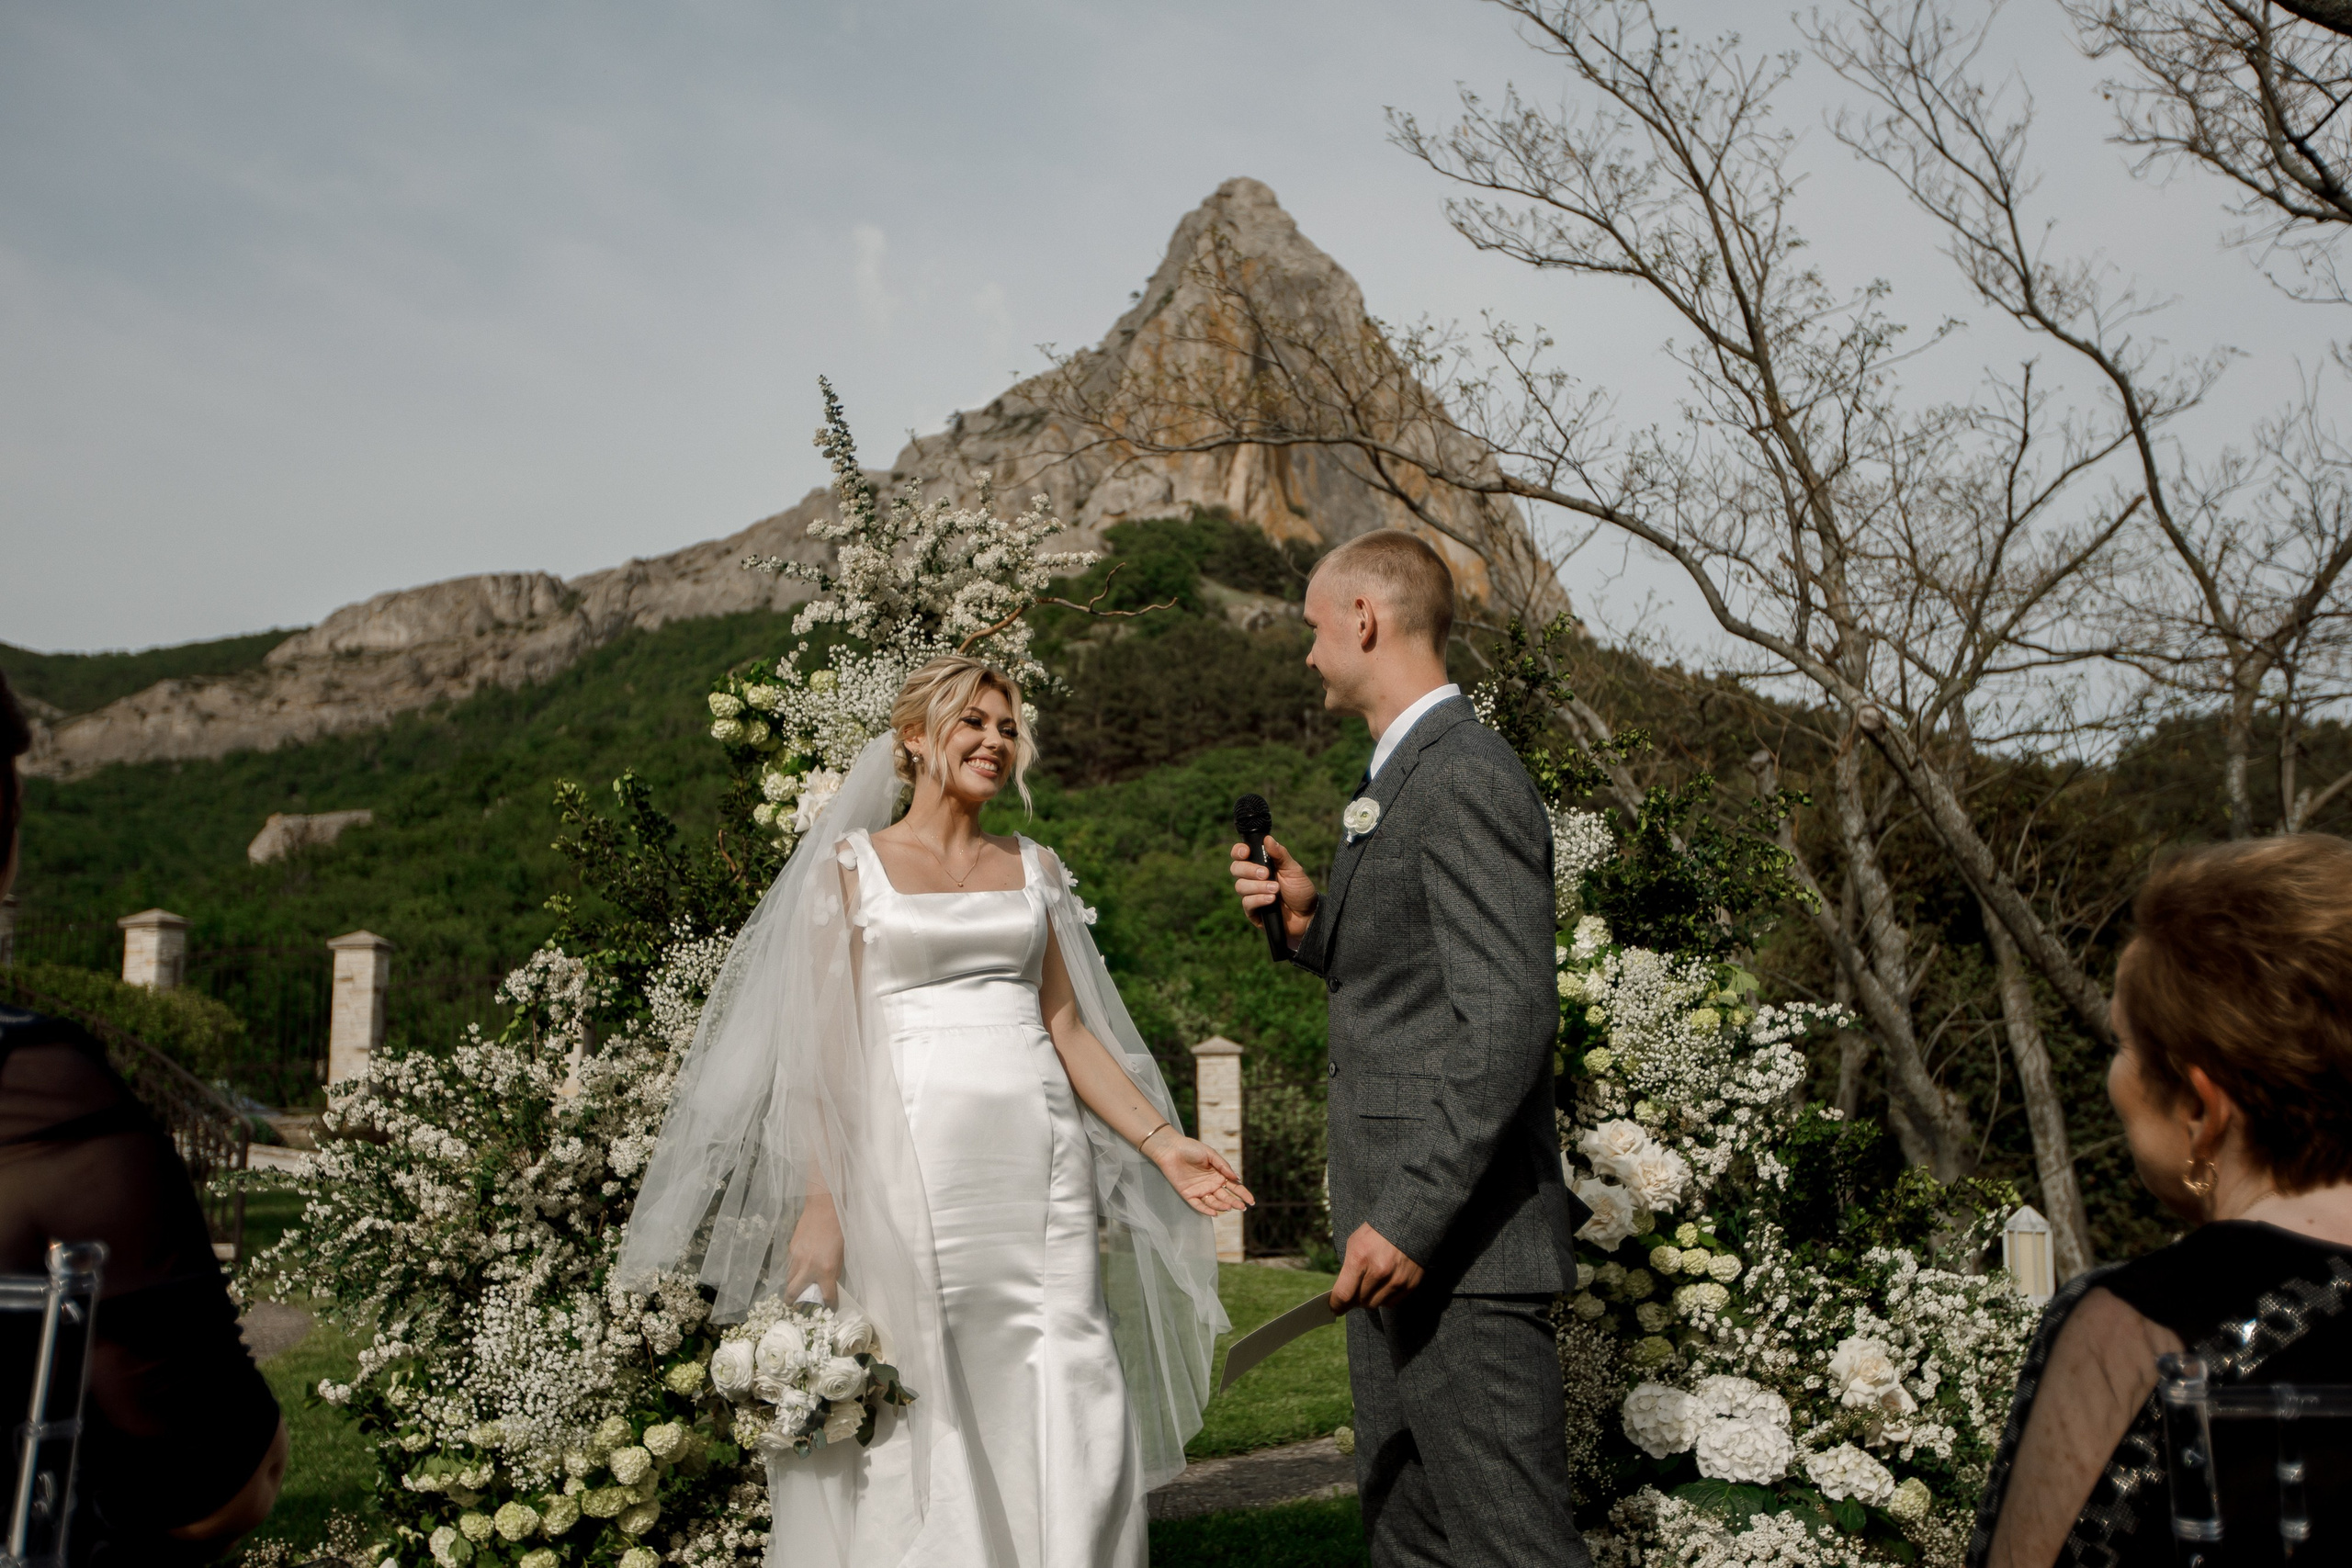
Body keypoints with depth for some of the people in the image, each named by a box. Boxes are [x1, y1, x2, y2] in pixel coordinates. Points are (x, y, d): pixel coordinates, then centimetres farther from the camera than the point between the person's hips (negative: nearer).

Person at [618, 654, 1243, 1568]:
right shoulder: (852, 863, 5)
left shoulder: (1033, 869, 16)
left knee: (1072, 1412, -3)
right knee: (929, 1416, -1)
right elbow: (825, 1045, 0)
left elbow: (1069, 1028, 13)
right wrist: (820, 1203, -8)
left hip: (1040, 1162, 3)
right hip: (915, 1158, -3)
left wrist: (1163, 1141, 2)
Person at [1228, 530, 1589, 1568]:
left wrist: (1411, 1220, -25)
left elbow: (1508, 1021, -23)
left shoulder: (1467, 780, -16)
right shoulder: (1405, 777, 17)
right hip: (1401, 1228, 11)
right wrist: (1311, 922, 6)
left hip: (1461, 1245, -11)